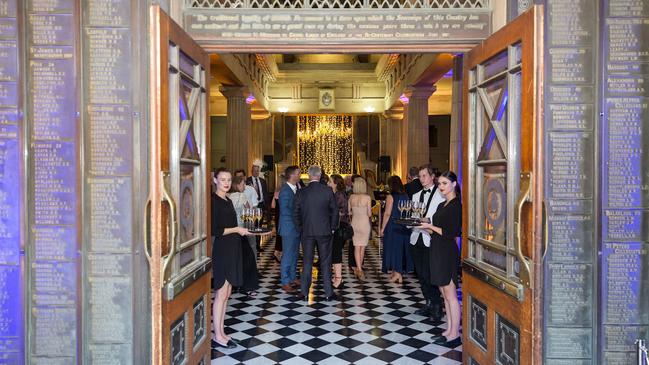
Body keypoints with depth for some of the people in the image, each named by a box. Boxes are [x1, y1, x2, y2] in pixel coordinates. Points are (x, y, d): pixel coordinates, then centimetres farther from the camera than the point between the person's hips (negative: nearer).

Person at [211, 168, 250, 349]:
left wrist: (242, 230, 6)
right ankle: (218, 336, 6)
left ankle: (221, 332, 20)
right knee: (221, 293, -3)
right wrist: (237, 229, -10)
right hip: (221, 250, -9)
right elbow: (214, 230, -18)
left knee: (226, 293, 11)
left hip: (232, 249, 9)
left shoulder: (228, 201, 15)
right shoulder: (213, 200, -12)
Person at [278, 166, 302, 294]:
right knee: (287, 255, 0)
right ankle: (285, 282, 10)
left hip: (296, 227, 8)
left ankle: (293, 278, 28)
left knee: (294, 254, 16)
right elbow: (284, 211, -21)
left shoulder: (296, 188, 9)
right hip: (288, 227, -8)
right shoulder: (285, 190, -17)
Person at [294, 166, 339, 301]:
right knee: (325, 262, 8)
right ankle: (328, 293, 13)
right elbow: (334, 210, -2)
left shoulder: (301, 192, -4)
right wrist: (332, 227, 10)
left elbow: (296, 213, 0)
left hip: (307, 232, 1)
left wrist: (300, 229, 12)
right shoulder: (327, 191, -6)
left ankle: (305, 293, 15)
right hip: (324, 231, -1)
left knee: (307, 263, 9)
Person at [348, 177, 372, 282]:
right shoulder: (367, 197, -12)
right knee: (362, 247, 12)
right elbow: (369, 214, -10)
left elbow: (349, 212, 2)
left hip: (355, 223, 2)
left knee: (356, 247, 6)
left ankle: (359, 269, -6)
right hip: (365, 223, -2)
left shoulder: (351, 197, -5)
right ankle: (359, 268, 22)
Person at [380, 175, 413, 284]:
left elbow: (387, 214, -13)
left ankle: (397, 272, 3)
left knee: (393, 247, 4)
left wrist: (383, 228, -7)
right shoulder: (405, 196, 4)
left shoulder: (390, 197, -12)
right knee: (401, 247, 14)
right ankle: (398, 272, 23)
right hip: (404, 226, 6)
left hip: (392, 226, -5)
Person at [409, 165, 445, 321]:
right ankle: (429, 303, 27)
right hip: (416, 238, 7)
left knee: (428, 274, -7)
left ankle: (436, 306, 11)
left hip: (431, 240, -6)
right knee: (421, 274, 12)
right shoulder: (416, 196, 18)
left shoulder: (441, 195, -4)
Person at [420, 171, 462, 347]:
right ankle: (449, 330, 21)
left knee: (450, 294, -2)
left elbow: (452, 232, -17)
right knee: (445, 294, 13)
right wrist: (425, 227, 2)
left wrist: (430, 226, -14)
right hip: (438, 251, 9)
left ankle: (455, 334, 7)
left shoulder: (456, 205, -11)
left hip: (448, 252, -9)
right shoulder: (442, 205, 16)